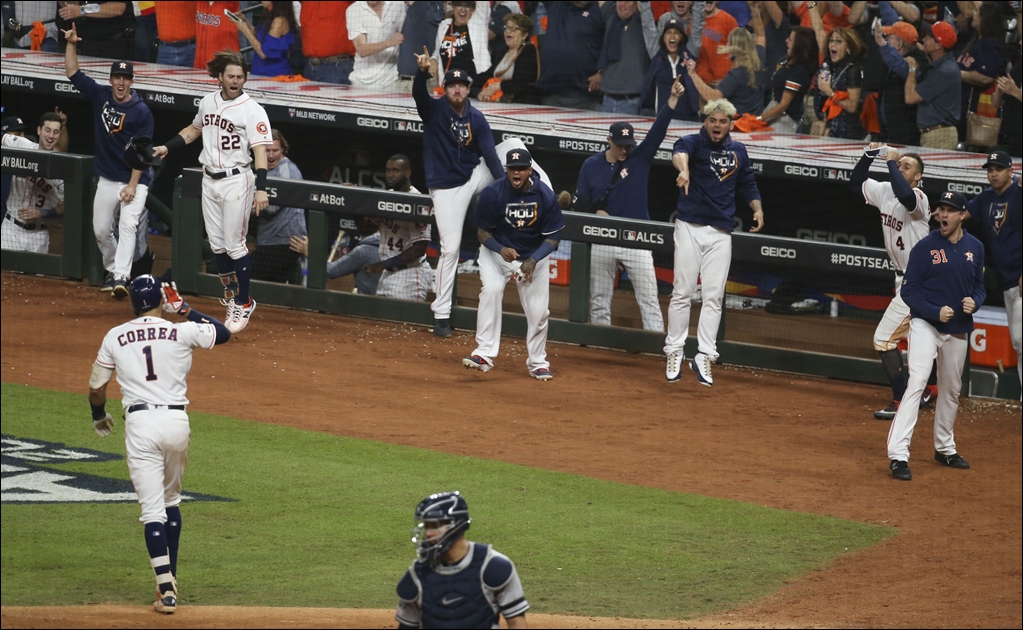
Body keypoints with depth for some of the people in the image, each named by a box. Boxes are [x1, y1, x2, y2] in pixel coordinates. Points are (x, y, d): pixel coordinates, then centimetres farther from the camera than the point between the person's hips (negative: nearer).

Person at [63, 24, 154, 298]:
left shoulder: (141, 111, -12)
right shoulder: (100, 96, 2)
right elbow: (72, 72, 9)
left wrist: (133, 185, -19)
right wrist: (71, 44, -5)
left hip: (135, 180, -6)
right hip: (107, 180, 6)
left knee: (127, 225, -22)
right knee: (101, 230, 9)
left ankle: (121, 278, -32)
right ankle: (112, 271, 30)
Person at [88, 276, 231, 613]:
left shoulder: (115, 337, 5)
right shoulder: (183, 332, 1)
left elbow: (96, 388, 12)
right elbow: (223, 333, 17)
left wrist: (99, 416, 32)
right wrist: (186, 310, 24)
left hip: (140, 424, -1)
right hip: (177, 421, 1)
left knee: (153, 510, -5)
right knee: (171, 501, 22)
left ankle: (167, 591, -15)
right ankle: (170, 579, 28)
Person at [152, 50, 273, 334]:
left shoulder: (252, 110, -12)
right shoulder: (208, 102, 8)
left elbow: (260, 150, -19)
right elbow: (194, 129, 28)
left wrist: (261, 189, -28)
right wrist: (167, 147, 19)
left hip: (236, 180, -6)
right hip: (210, 180, 6)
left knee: (234, 245, -7)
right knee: (217, 244, 9)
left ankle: (244, 303, 4)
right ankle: (231, 297, 25)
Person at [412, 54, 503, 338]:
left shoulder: (476, 119, -2)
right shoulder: (434, 109, -9)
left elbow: (490, 155, -9)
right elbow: (419, 94, -31)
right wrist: (423, 71, -53)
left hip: (475, 176, 3)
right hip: (446, 187, -3)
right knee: (450, 248, -7)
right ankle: (441, 314, 2)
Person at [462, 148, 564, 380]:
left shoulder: (545, 196, -18)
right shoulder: (492, 194, -20)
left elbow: (552, 237, -12)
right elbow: (483, 232, -11)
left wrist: (533, 261, -28)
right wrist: (501, 249, -31)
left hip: (535, 255, 1)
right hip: (497, 250, -1)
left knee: (538, 310, 0)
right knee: (491, 290, -27)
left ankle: (538, 362, 22)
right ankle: (485, 354, -25)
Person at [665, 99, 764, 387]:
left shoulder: (738, 151, 11)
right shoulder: (694, 142, -5)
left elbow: (748, 182, 25)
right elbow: (680, 152, -29)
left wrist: (757, 208, 8)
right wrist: (684, 168, -52)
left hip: (721, 233, 4)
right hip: (690, 228, -4)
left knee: (713, 296, 0)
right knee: (682, 292, -3)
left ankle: (705, 356, 1)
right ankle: (675, 352, 5)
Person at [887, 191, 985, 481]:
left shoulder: (974, 248, 3)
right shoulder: (925, 247, -10)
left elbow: (979, 285, 13)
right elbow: (909, 291, -9)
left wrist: (975, 302, -10)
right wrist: (935, 312, -22)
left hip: (958, 330, 5)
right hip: (925, 324, -5)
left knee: (951, 389, 17)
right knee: (916, 383, -20)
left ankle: (945, 448, 35)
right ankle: (898, 454, -25)